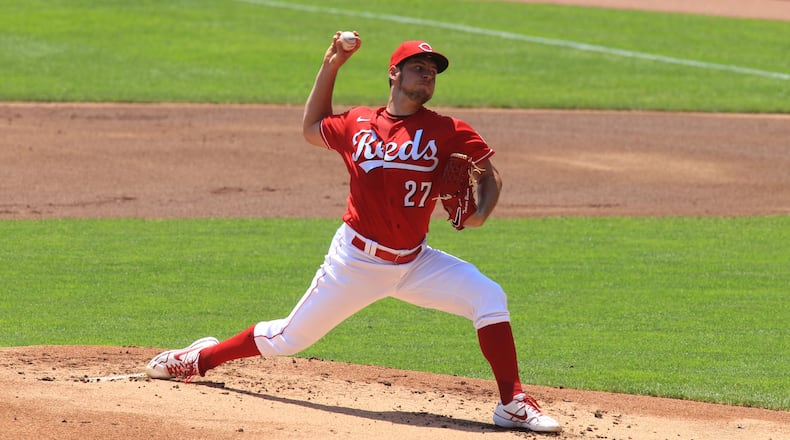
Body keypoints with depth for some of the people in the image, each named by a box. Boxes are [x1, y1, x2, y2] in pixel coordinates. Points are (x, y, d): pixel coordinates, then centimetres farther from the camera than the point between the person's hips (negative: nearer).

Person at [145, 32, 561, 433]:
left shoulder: (448, 132, -5)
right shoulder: (356, 124, 0)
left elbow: (489, 175, 3)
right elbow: (312, 128, 20)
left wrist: (480, 212, -19)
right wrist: (330, 66, 12)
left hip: (414, 263, 0)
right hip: (355, 262, 0)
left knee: (488, 297, -22)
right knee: (288, 338, 7)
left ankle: (512, 404, -17)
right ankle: (201, 358, 32)